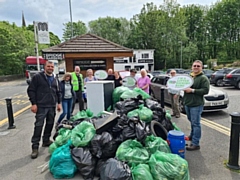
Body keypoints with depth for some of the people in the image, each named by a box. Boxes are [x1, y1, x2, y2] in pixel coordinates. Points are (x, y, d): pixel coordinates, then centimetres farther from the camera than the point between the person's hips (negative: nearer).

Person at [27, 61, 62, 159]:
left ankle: (46, 141, 30)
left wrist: (59, 103, 12)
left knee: (50, 124, 12)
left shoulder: (55, 79, 13)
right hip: (41, 106, -5)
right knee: (38, 125, -5)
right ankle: (35, 147, 3)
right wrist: (33, 103, -11)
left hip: (52, 106, 6)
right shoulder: (37, 77, -5)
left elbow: (58, 92, 19)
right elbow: (31, 90, -6)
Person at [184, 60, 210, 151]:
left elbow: (205, 90, -16)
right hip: (187, 103, 7)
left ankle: (195, 144, 1)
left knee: (195, 124, -4)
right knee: (191, 122, 21)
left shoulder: (203, 78, -6)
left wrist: (192, 90, -20)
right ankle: (192, 135, 40)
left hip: (196, 105, -7)